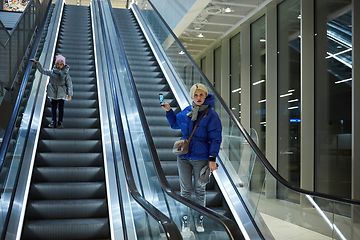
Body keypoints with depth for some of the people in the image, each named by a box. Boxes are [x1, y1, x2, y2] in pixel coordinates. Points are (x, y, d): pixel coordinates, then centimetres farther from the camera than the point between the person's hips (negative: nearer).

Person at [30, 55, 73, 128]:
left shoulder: (66, 74, -4)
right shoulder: (52, 72, 3)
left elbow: (69, 85, -3)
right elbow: (42, 71, 10)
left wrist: (69, 94, -9)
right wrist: (36, 63, 3)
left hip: (62, 95, -2)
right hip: (53, 94, 2)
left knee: (61, 108, 2)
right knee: (53, 108, 7)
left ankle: (60, 122, 12)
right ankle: (53, 122, 16)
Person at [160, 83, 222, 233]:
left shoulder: (211, 115, -8)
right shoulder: (186, 111, 4)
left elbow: (215, 138, -8)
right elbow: (175, 124, 22)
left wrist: (212, 159, -13)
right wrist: (169, 111, 7)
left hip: (201, 157, -3)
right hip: (184, 156, 3)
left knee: (200, 189, 11)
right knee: (185, 189, 8)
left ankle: (199, 219, 27)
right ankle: (185, 218, 22)